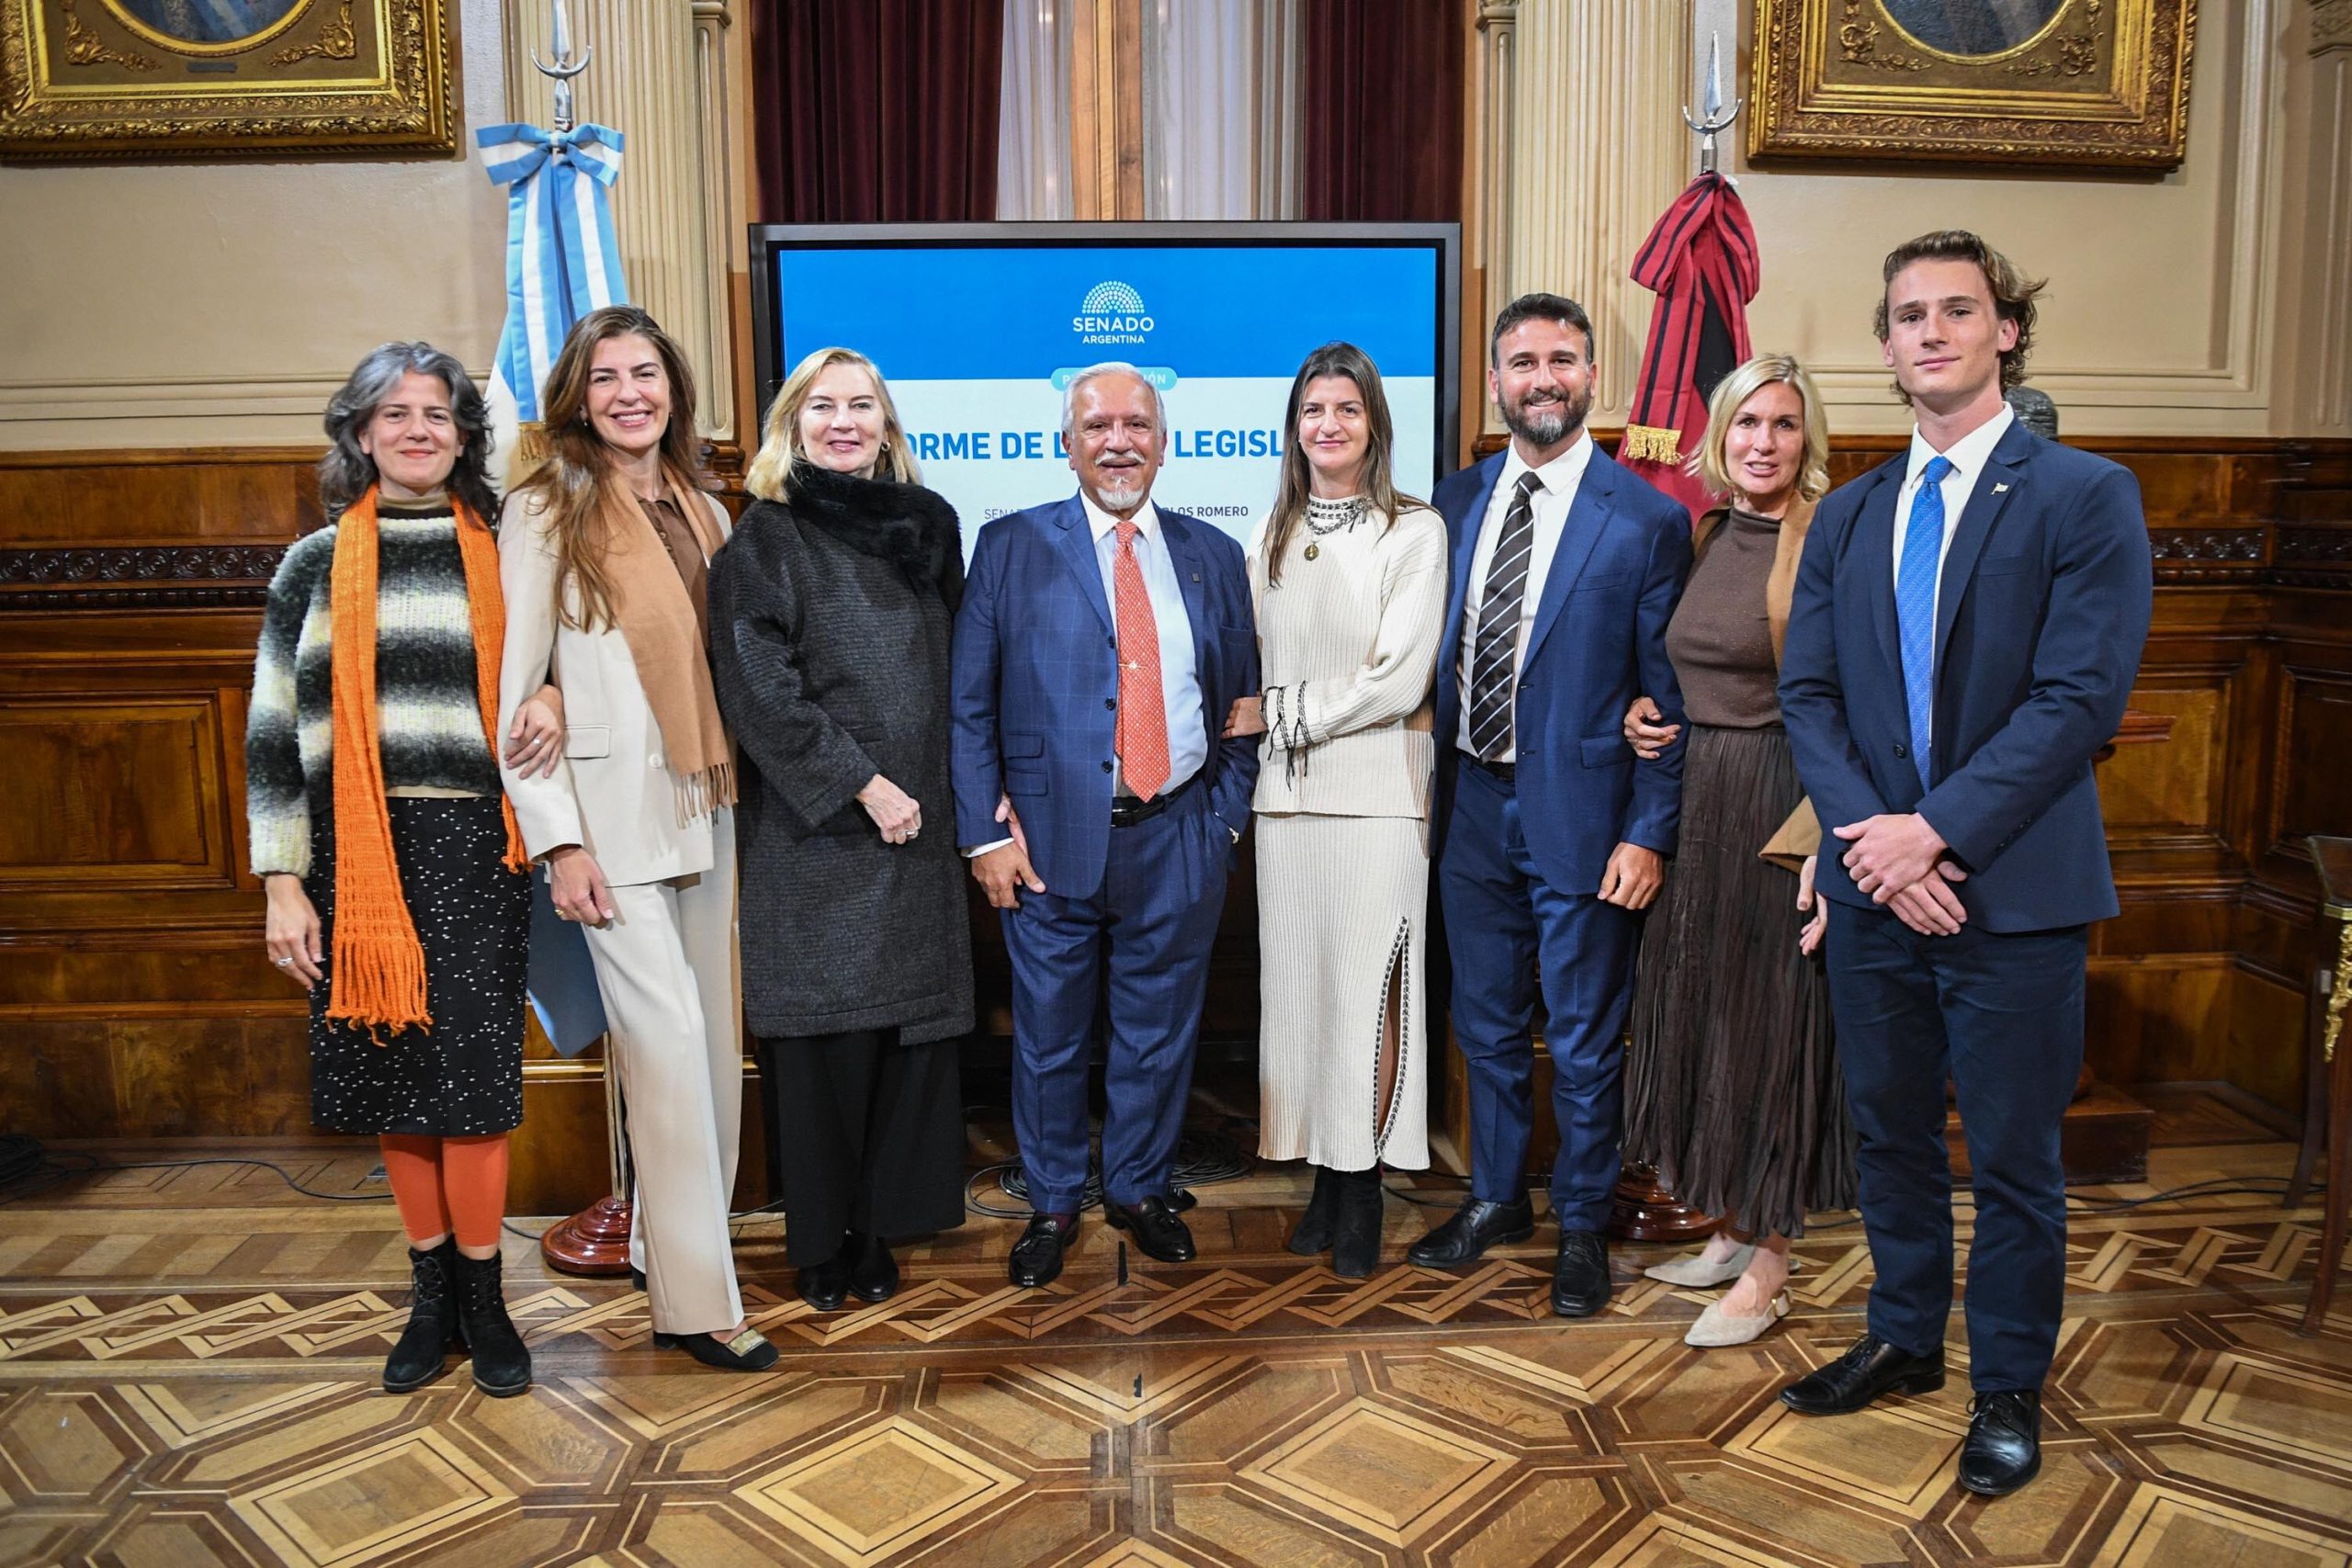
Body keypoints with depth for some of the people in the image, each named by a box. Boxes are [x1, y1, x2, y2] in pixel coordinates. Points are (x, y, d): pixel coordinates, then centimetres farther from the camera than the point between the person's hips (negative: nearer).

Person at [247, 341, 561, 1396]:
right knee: (390, 1071, 7)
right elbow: (273, 731, 6)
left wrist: (551, 704, -7)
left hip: (472, 846, -1)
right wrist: (283, 882, -1)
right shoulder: (316, 566, 7)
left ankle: (481, 1297, 12)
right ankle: (432, 1290, 23)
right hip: (357, 853, 1)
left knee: (470, 1070, -4)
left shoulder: (501, 555, 7)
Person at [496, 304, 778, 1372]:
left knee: (712, 1035, 10)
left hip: (707, 811, 6)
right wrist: (558, 841, -13)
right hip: (613, 815, -6)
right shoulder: (546, 513, -4)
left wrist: (736, 791, 7)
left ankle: (671, 1236, 27)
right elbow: (511, 687, -8)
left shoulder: (701, 512, 13)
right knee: (668, 1039, -8)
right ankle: (695, 1297, 2)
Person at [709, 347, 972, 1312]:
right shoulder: (766, 537, 0)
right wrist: (862, 784, -14)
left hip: (915, 827, 4)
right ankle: (821, 1242, 15)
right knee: (827, 1037, 0)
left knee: (905, 1031, 4)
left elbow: (958, 672, 16)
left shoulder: (924, 529, 13)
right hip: (815, 834, -4)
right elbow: (758, 686, -10)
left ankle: (877, 1226, 18)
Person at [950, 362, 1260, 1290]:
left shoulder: (1214, 558, 10)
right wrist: (985, 832, -7)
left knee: (1159, 1032, 12)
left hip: (1179, 840, 2)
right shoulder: (1012, 548, 2)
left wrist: (1225, 817, 3)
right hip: (1051, 838, -1)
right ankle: (1052, 1204, 29)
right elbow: (968, 705, -1)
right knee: (1049, 1036, 10)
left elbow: (1241, 706, 12)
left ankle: (1141, 1188, 33)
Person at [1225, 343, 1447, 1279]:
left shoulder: (1414, 532, -2)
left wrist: (1277, 715, -6)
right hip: (1286, 792, 4)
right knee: (1299, 981, 6)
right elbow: (1253, 669, 14)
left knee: (1369, 986, -1)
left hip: (1376, 791, -4)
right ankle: (1323, 1176, 17)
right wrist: (1253, 722, -5)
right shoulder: (1272, 535, 13)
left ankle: (1362, 1197, 9)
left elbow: (1397, 681, -10)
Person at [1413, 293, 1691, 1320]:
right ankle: (1497, 1199, 36)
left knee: (1584, 1043, 9)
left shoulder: (1648, 521, -8)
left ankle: (1582, 1226, 29)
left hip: (1578, 813, -4)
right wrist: (1432, 790, 5)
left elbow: (1665, 697, -8)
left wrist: (1649, 835, -12)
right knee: (1487, 1026, 17)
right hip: (1472, 804, 4)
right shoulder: (1457, 503, 6)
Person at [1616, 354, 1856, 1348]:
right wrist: (1643, 716, 2)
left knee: (1773, 1020, 1)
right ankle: (1729, 1229, 30)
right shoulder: (1702, 534, 11)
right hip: (1694, 800, 8)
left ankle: (1766, 1270, 15)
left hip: (1781, 805, -7)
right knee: (1699, 1012, 14)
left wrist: (1827, 845, -23)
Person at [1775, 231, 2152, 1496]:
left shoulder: (2085, 496, -5)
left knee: (2014, 1158, 8)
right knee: (1890, 1135, 17)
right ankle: (1904, 1339, 36)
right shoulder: (1849, 515, 11)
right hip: (1874, 884, 5)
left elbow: (2078, 697, -14)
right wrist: (1870, 837, -11)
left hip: (2012, 890, -4)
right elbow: (1807, 693, 4)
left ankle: (2008, 1387, 26)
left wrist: (1935, 829, -19)